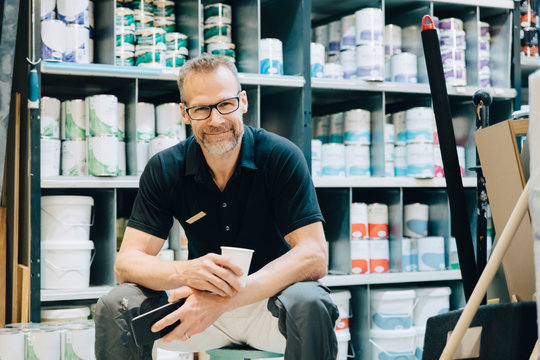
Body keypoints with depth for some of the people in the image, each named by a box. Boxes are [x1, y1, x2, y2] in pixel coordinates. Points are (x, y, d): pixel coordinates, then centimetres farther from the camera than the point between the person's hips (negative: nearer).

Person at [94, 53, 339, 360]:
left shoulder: (281, 158, -14)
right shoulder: (164, 169, -6)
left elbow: (314, 256, -22)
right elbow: (126, 263, -11)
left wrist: (224, 300, -34)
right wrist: (185, 272, -35)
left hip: (271, 298, -2)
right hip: (202, 301, 2)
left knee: (309, 303, -36)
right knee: (116, 306, -22)